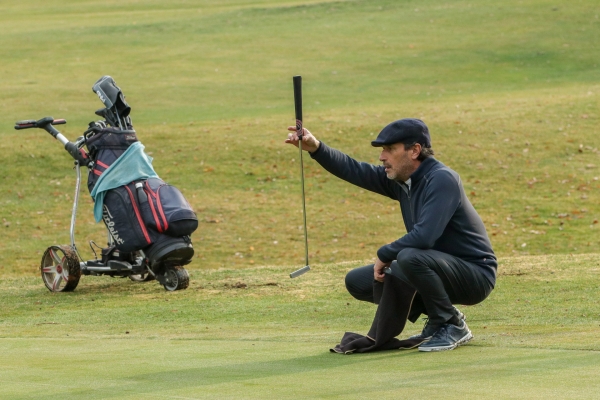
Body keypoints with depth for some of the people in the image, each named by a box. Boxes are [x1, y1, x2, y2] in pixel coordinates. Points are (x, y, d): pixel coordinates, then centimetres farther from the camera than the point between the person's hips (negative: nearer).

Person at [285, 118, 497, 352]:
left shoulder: (441, 179, -22)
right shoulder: (400, 180, 4)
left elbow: (424, 236, -32)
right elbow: (355, 171, 8)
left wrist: (384, 255, -18)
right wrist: (316, 148, -6)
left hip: (475, 274, -9)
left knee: (410, 257, -36)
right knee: (357, 281, 8)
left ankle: (453, 326, -15)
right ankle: (437, 322, 11)